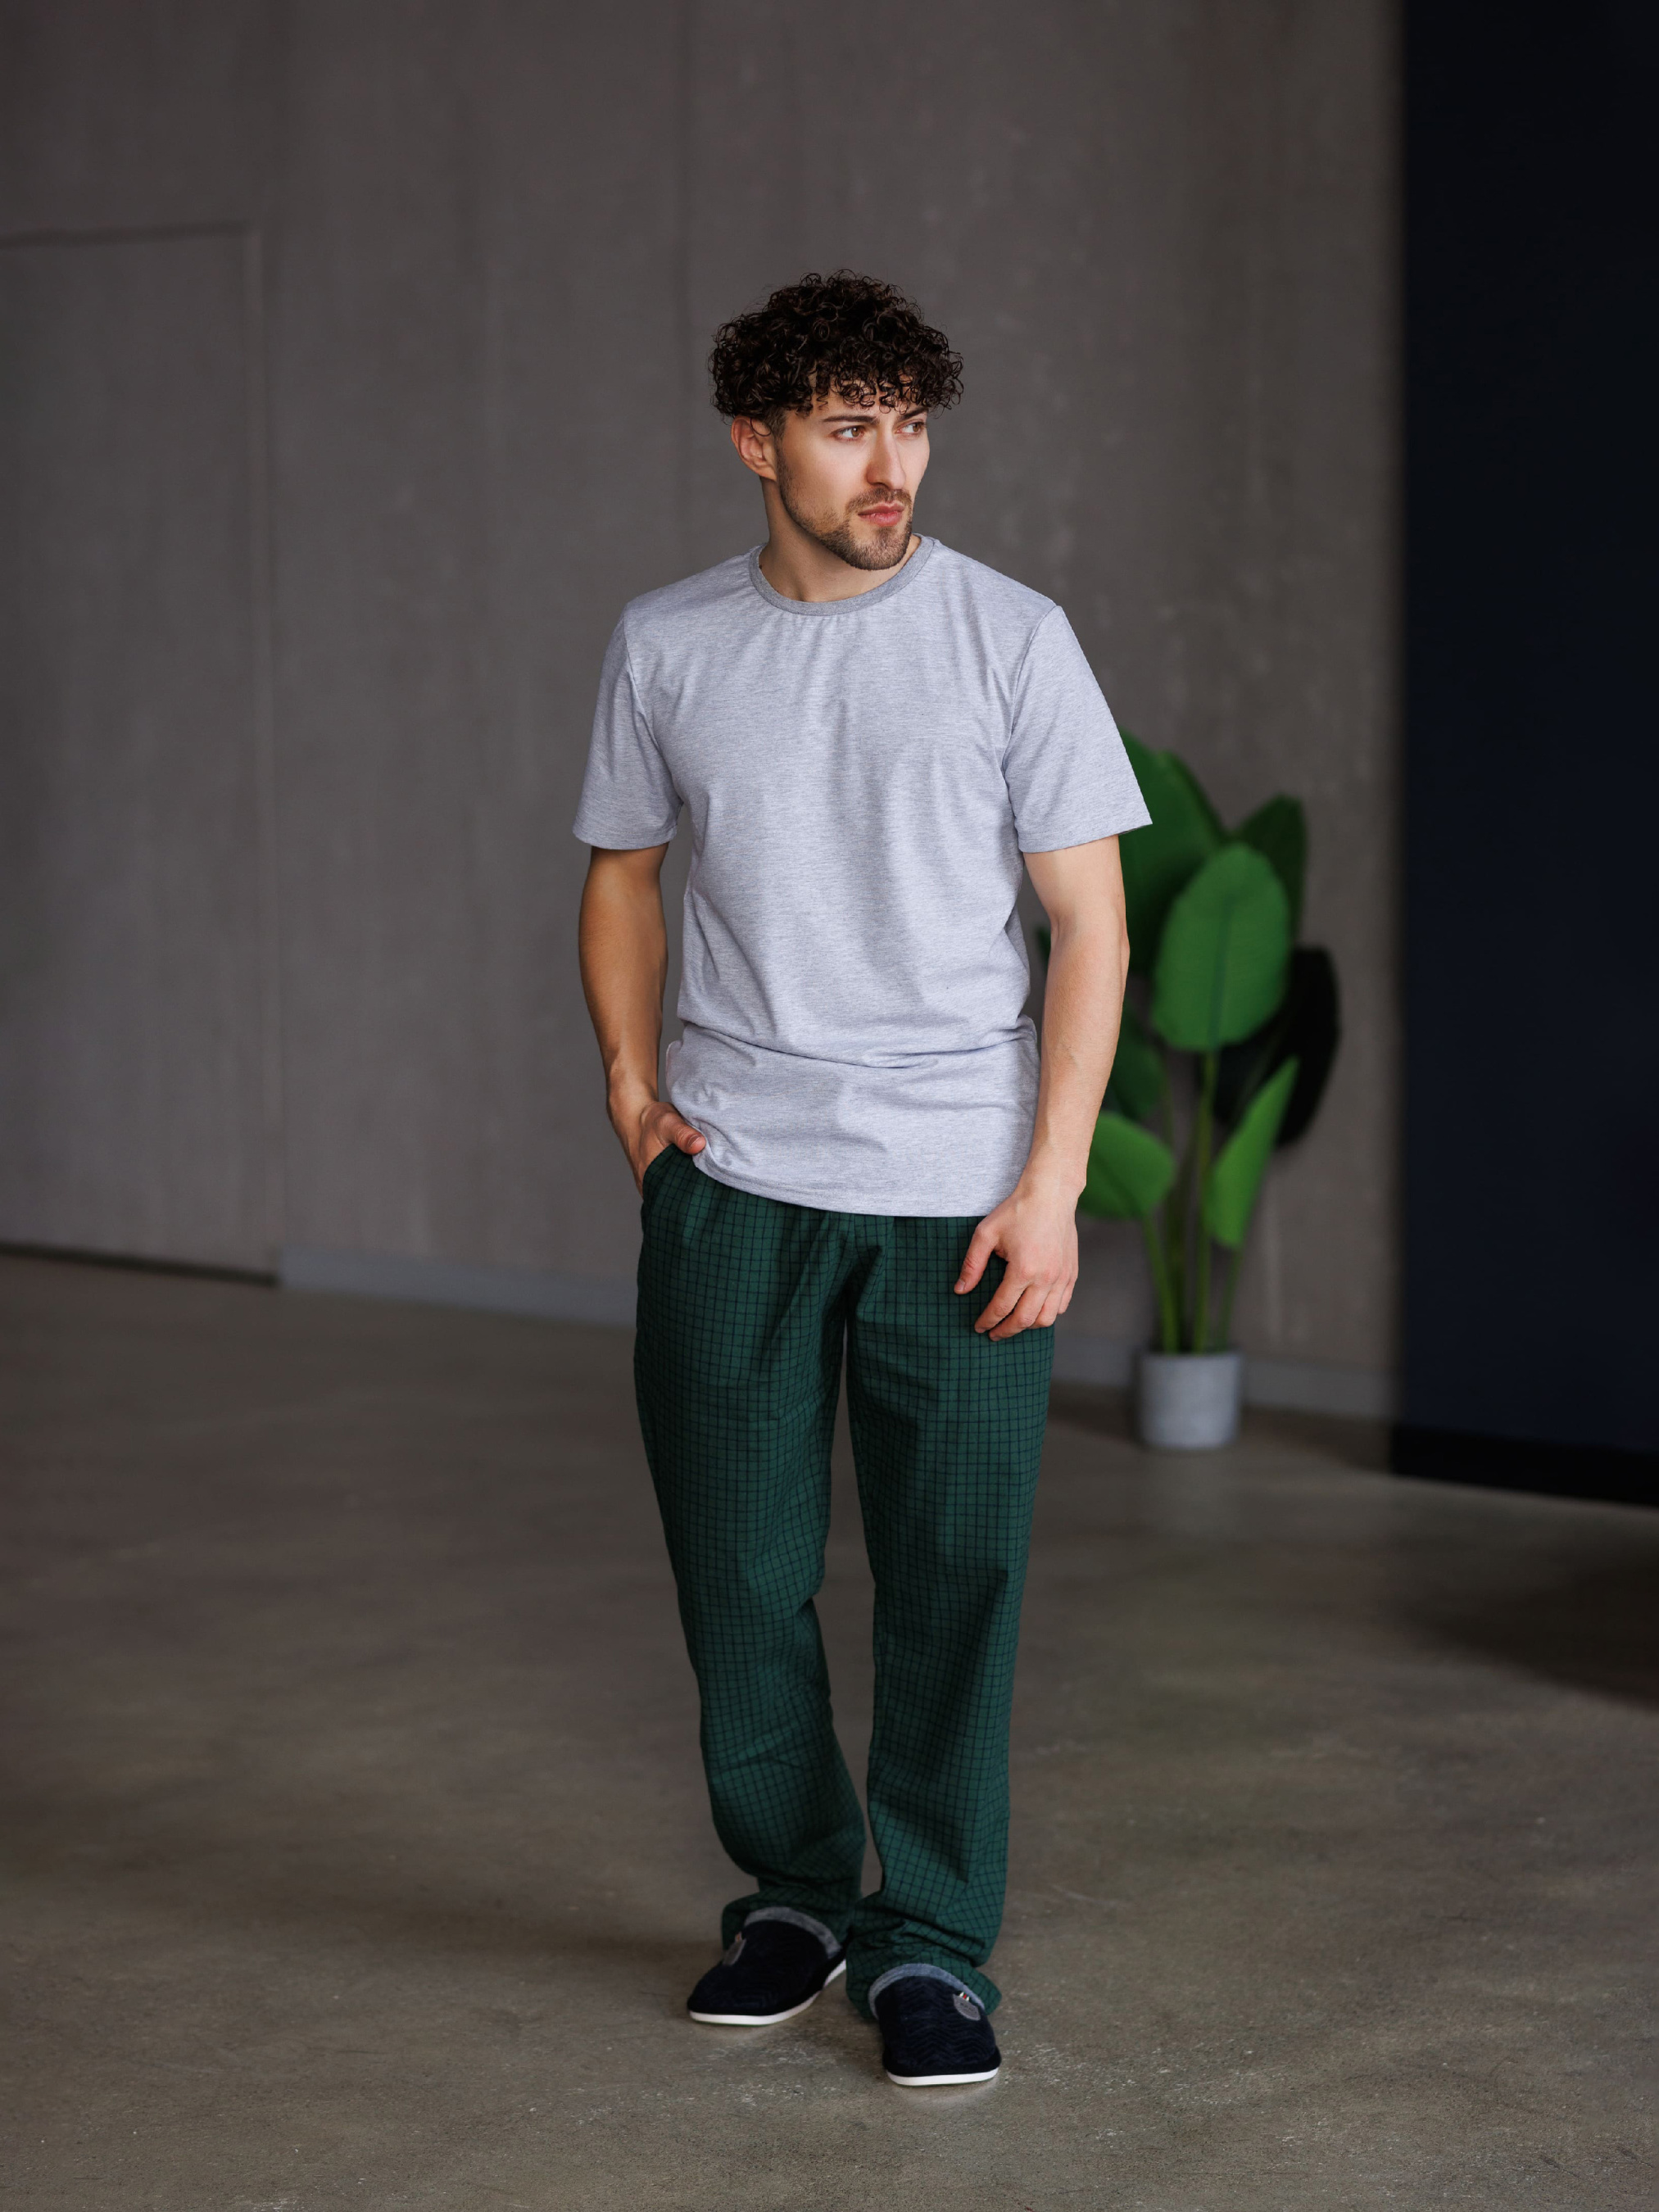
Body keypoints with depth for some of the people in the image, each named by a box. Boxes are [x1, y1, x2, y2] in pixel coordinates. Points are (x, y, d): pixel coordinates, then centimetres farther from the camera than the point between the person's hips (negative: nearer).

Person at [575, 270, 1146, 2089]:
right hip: (731, 1179, 2)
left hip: (956, 1187, -2)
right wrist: (629, 1082, 5)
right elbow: (621, 874, 19)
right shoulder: (666, 646, 6)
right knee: (738, 1568, 7)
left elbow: (1091, 929, -1)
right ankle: (794, 1897, 28)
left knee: (953, 1578, 0)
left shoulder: (1009, 639, -2)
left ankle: (931, 1945, 14)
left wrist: (1052, 1182, -8)